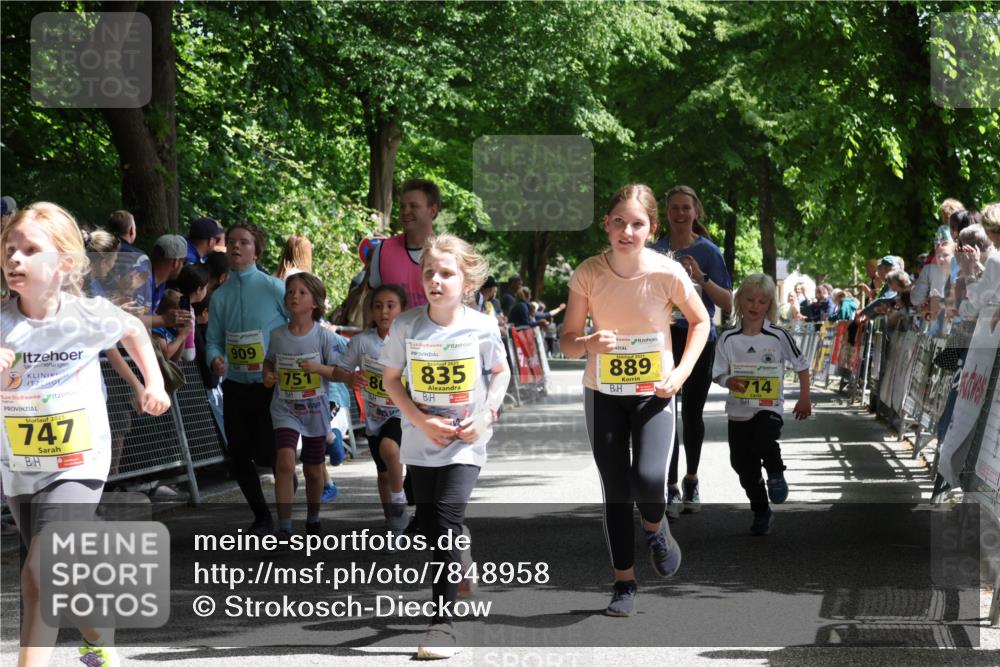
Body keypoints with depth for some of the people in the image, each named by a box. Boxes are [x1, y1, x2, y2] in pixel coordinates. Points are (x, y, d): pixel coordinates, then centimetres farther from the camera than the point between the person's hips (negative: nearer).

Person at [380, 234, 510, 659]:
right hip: (420, 442, 3)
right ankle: (451, 587, 36)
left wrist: (485, 415, -8)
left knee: (447, 523, -15)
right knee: (430, 529, 10)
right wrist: (422, 420, -10)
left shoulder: (482, 328, -10)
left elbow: (501, 372, 6)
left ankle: (443, 620, -13)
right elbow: (390, 378, 2)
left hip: (465, 444, -3)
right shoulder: (406, 326, -9)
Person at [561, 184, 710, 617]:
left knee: (648, 480, -19)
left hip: (654, 392, -1)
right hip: (603, 394, 1)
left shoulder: (667, 273, -16)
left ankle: (655, 526, 16)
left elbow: (700, 321, 2)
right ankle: (624, 582, 21)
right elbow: (567, 341, -5)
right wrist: (588, 344, -28)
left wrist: (682, 373, -10)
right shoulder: (588, 273, -13)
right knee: (615, 492, 5)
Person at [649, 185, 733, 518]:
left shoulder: (708, 252, 0)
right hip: (663, 337, 0)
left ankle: (691, 480, 27)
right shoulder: (654, 251, 5)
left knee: (692, 413, 8)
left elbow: (728, 303, -3)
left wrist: (702, 277, -17)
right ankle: (670, 488, -11)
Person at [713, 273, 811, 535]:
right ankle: (760, 512, 26)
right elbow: (719, 374, 0)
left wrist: (805, 398, 5)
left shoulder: (778, 336, -5)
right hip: (738, 412, 3)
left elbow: (801, 365, 6)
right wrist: (730, 382, -22)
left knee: (764, 442, -32)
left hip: (768, 408, -3)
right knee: (744, 466, 8)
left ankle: (775, 473, 0)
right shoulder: (728, 338, -1)